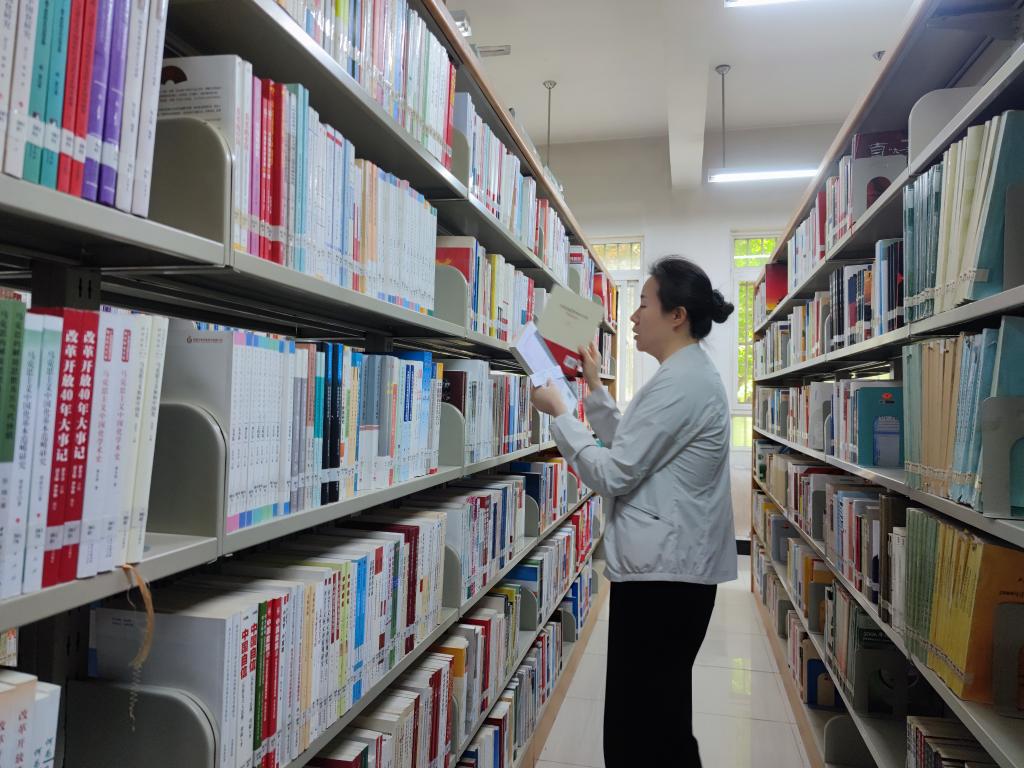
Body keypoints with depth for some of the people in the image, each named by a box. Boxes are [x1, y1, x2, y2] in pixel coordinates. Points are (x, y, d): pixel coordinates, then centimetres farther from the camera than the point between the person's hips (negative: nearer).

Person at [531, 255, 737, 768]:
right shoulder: (691, 374, 14)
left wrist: (558, 413, -11)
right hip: (675, 565, 11)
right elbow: (635, 449, 19)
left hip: (661, 571, -11)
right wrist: (594, 388, 16)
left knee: (641, 726, 2)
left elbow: (613, 475, -21)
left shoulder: (679, 384, -20)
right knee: (663, 713, 23)